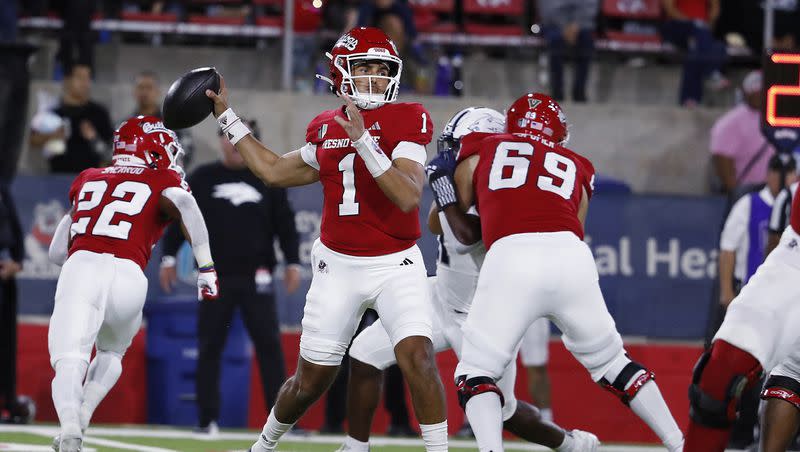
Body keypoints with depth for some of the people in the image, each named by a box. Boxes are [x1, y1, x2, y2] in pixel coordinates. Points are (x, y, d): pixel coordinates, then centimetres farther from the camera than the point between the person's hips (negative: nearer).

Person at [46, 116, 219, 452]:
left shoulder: (87, 181, 29)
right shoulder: (162, 182, 19)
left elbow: (56, 253, 29)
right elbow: (183, 202, -7)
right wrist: (206, 267, -7)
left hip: (80, 269, 1)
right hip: (127, 276, -1)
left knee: (70, 359, -13)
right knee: (110, 353, 27)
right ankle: (81, 420, 6)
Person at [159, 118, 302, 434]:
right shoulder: (201, 179, 6)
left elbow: (285, 223, 10)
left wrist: (293, 262, 4)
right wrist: (168, 257, 3)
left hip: (256, 277, 0)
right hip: (215, 277, 0)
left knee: (269, 345, -6)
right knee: (209, 348, 2)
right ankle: (208, 419, 9)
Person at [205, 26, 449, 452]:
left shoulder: (405, 121, -9)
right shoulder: (325, 129, 5)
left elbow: (408, 197, -22)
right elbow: (273, 170, 21)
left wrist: (363, 140, -29)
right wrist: (227, 117, 23)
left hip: (395, 265, -3)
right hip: (338, 266, 4)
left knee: (417, 357, -25)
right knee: (310, 380, 11)